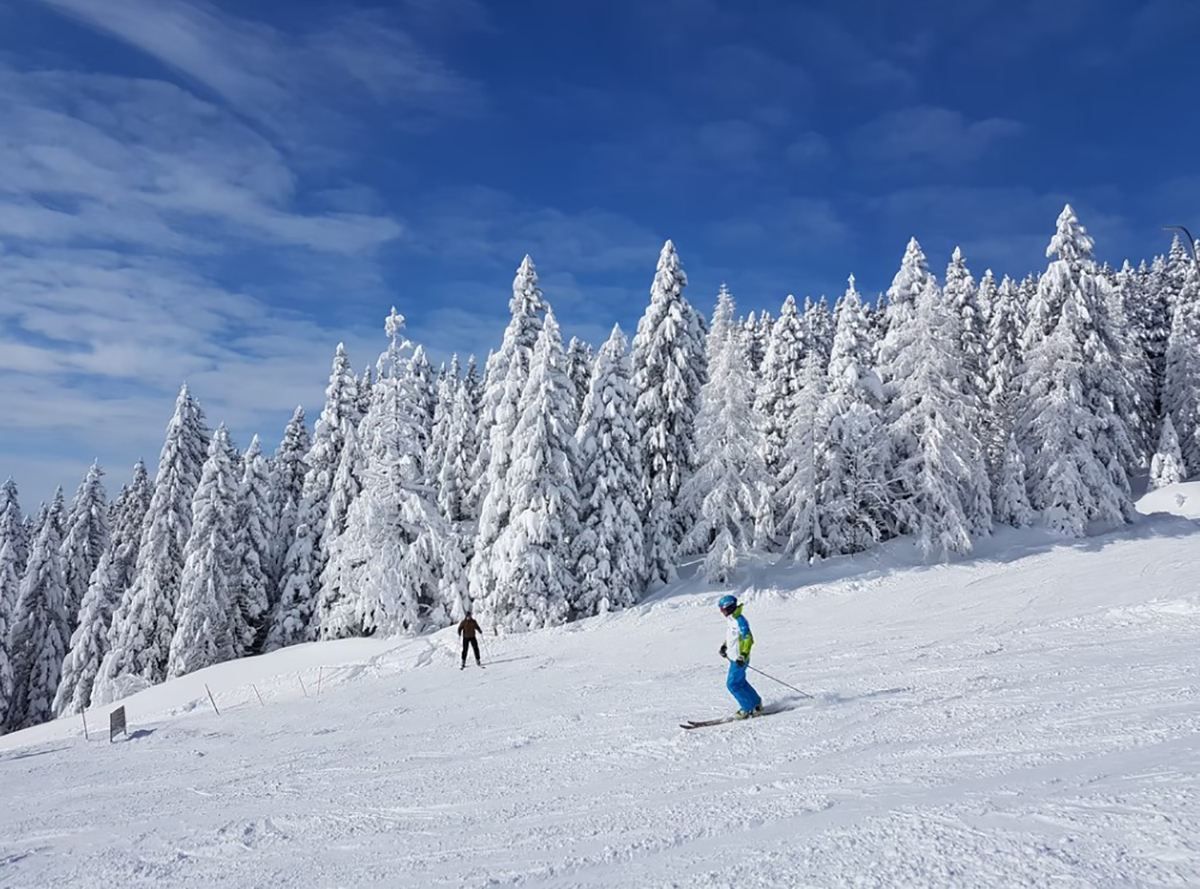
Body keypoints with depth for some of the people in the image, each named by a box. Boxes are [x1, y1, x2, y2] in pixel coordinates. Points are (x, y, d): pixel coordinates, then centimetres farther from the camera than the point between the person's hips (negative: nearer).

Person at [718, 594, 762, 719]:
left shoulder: (740, 621, -21)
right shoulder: (733, 620, 9)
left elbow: (748, 639, -23)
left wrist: (743, 655, -26)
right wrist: (725, 646, 20)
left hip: (739, 659, -10)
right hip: (734, 658, 10)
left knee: (732, 684, -6)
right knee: (740, 682, 18)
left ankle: (748, 708, 3)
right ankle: (756, 703, 27)